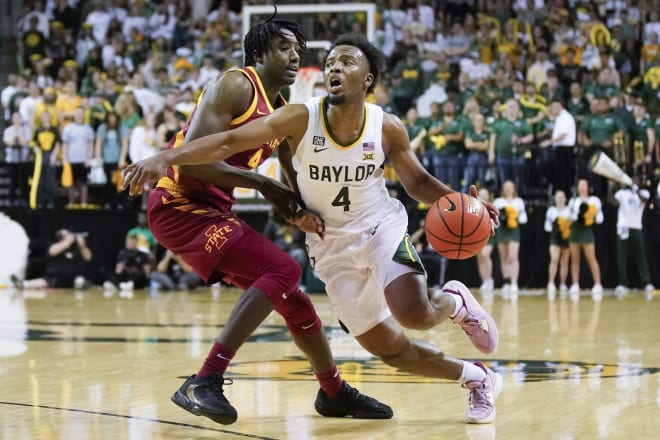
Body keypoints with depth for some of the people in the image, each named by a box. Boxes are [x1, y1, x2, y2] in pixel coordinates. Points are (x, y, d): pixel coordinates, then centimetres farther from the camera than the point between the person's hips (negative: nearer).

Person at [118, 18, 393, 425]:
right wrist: (261, 183, -19)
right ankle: (204, 383, -25)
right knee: (282, 269, -22)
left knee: (289, 293, 15)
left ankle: (335, 393, 35)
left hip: (214, 210, 9)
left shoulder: (284, 114, 14)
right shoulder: (235, 85, -13)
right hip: (179, 205, -9)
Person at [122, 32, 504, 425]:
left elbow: (417, 181, 3)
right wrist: (166, 158, -40)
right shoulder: (301, 119, -19)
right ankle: (479, 380, 28)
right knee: (391, 351, 3)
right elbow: (229, 142, -26)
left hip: (382, 228, -1)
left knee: (415, 314, -29)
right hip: (333, 248, 1)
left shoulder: (387, 128, -13)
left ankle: (455, 301, 9)